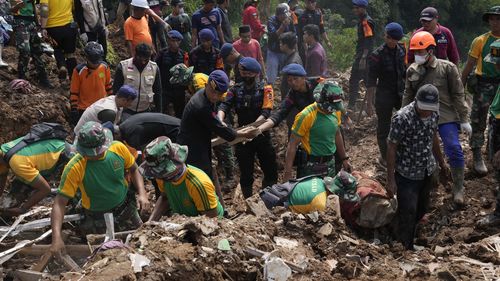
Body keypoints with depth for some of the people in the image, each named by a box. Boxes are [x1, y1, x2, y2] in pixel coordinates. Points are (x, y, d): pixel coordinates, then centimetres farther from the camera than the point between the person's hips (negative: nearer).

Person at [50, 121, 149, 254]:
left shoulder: (118, 148, -23)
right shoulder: (75, 168, -32)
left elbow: (133, 170, -3)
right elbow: (60, 202, -30)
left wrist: (142, 194, -18)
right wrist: (56, 237, -41)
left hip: (125, 208, 3)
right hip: (98, 217, -3)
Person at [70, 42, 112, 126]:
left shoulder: (104, 67, -8)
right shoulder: (79, 71, -19)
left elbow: (108, 84, 8)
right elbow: (73, 92, -12)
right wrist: (74, 110, -12)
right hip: (84, 110, -3)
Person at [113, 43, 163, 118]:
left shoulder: (154, 68, -1)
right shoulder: (123, 67, -10)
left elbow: (157, 92, 7)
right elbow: (116, 90, -4)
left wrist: (159, 112, 6)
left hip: (145, 111, 2)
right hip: (126, 111, -2)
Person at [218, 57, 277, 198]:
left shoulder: (265, 89, -4)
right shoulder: (236, 90, 1)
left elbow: (265, 113, -15)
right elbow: (224, 106, -13)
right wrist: (220, 120, -34)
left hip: (262, 135, -1)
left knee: (271, 172, 7)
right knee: (246, 173, 9)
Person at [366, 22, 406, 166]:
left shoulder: (402, 51, -1)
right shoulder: (377, 55, -15)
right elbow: (371, 81, -14)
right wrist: (369, 103, -15)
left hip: (401, 93, 4)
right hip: (384, 96, -4)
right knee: (383, 128, 8)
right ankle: (384, 158, 25)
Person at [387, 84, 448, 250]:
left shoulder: (434, 114, -7)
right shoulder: (402, 118, -27)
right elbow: (391, 147, -21)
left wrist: (441, 163, 20)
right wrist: (390, 180, -20)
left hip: (427, 172, 7)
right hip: (407, 175, -7)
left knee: (421, 210, 21)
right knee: (408, 214, 1)